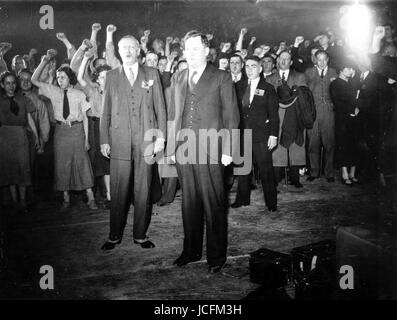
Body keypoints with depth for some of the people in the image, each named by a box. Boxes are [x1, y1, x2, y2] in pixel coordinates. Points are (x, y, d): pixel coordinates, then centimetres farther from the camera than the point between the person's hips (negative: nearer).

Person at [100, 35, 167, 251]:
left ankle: (140, 235, 16)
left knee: (143, 190, 4)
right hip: (119, 141, 0)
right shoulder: (111, 76, 12)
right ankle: (115, 236, 14)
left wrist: (161, 136, -1)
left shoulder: (151, 74, 10)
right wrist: (104, 140, 3)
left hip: (146, 140, 0)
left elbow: (160, 107, 7)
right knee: (118, 191, 2)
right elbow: (106, 111, 10)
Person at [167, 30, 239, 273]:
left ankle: (216, 256, 13)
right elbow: (173, 115, 16)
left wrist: (227, 150, -8)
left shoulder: (222, 78, 2)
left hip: (210, 152, -4)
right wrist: (171, 147, 9)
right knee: (189, 203, 12)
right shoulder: (177, 79, 16)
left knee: (214, 205, 0)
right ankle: (191, 250, 25)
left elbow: (231, 117, -1)